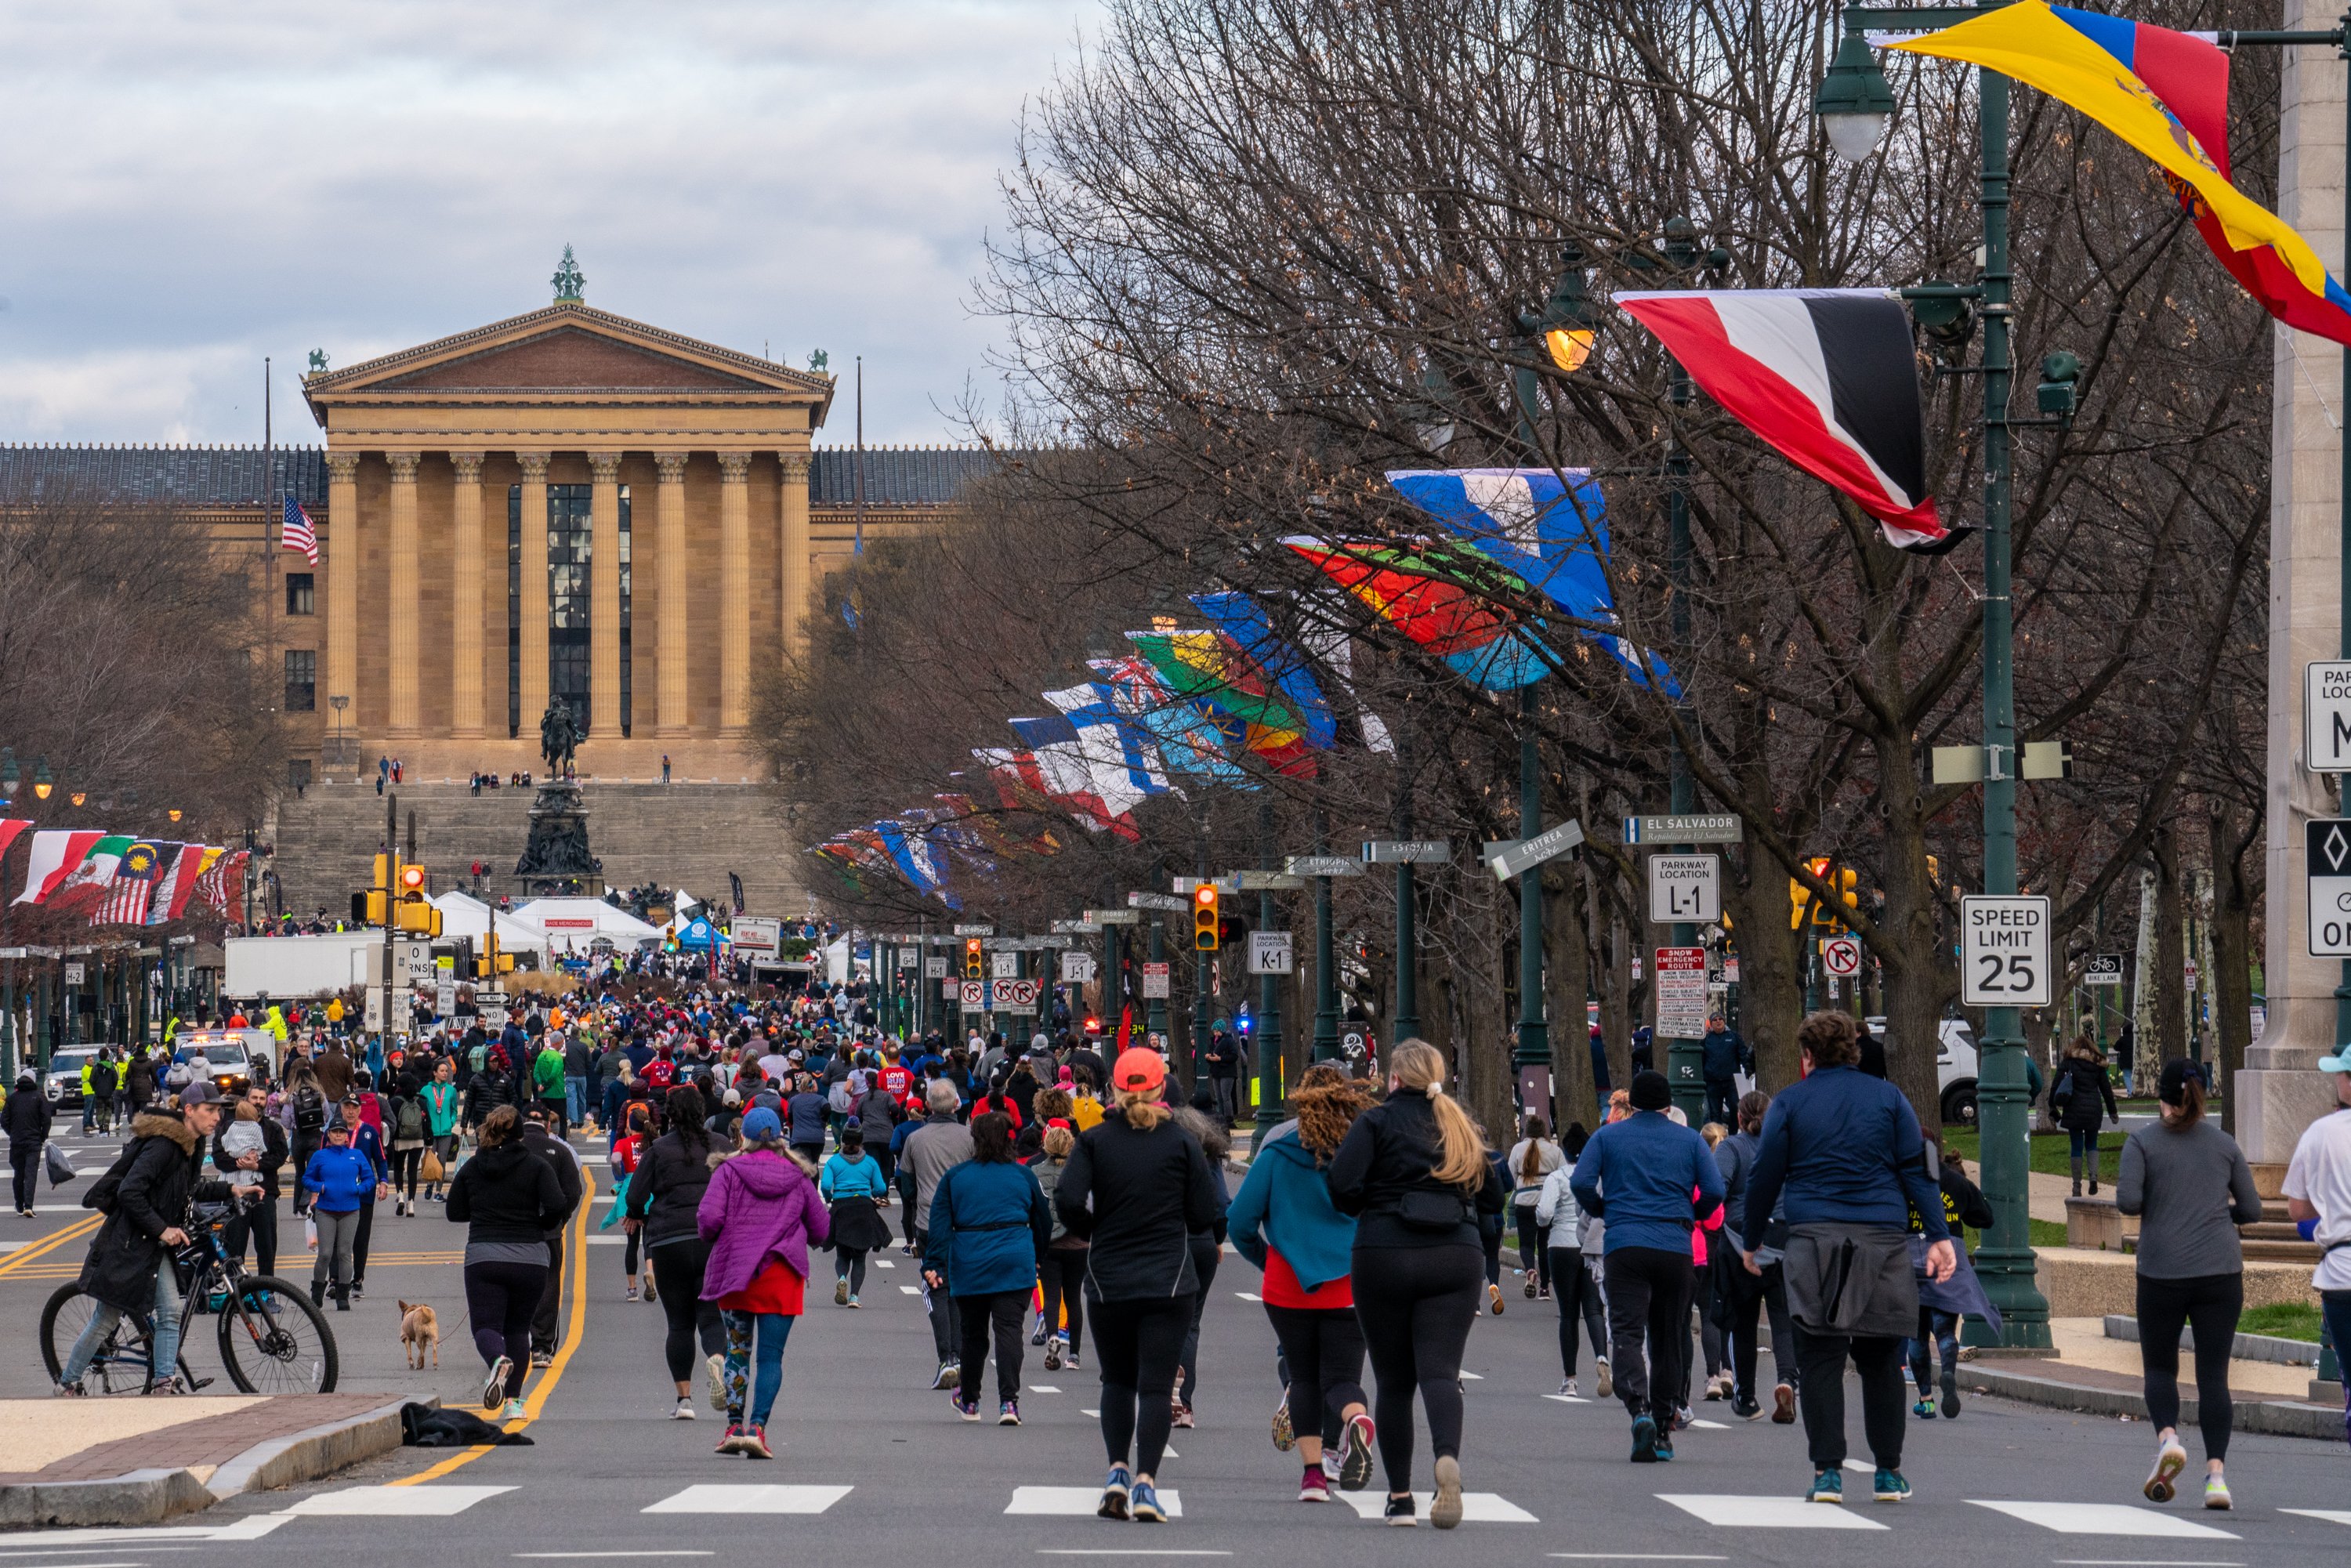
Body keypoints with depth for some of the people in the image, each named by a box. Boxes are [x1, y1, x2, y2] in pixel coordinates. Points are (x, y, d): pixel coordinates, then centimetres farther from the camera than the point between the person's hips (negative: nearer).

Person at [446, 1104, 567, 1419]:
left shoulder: (471, 1168, 6)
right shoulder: (537, 1166, 0)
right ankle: (513, 1401, 7)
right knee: (518, 1328, 15)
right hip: (529, 1258, 0)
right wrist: (541, 1224, 8)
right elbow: (557, 1206, -12)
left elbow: (454, 1212, 10)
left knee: (485, 1326, 0)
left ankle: (498, 1360, -36)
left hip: (482, 1257, 0)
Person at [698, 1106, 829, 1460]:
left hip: (734, 1271, 0)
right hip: (782, 1278, 0)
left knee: (737, 1351, 13)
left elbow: (708, 1218, -13)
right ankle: (757, 1428, -14)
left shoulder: (729, 1171, -2)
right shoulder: (798, 1177, 5)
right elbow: (821, 1230, 9)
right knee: (770, 1357, 0)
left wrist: (711, 1237, 9)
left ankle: (735, 1427, 10)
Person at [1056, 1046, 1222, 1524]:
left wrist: (1091, 1231, 7)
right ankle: (1145, 1483, -12)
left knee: (1116, 1380, 17)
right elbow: (1204, 1214, -1)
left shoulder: (1094, 1140, -1)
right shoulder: (1182, 1142, -1)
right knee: (1156, 1385, -1)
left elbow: (1067, 1199, -12)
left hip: (1107, 1282, 1)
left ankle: (1117, 1472, 5)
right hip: (1169, 1282, -1)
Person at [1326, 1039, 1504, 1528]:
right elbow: (1492, 1200, 14)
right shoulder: (1462, 1127, 12)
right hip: (1458, 1258, 2)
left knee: (1394, 1378, 7)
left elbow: (1343, 1186, -12)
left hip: (1384, 1256, -2)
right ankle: (1448, 1455, -34)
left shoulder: (1376, 1122, -1)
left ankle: (1400, 1496, 8)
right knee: (1440, 1369, -5)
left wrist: (1367, 1211, 8)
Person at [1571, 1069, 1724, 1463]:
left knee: (1626, 1331, -9)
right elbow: (1714, 1190, 1)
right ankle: (1663, 1430, 15)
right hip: (1675, 1248, 2)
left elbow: (1580, 1183, -3)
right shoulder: (1690, 1140, 11)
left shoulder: (1607, 1137, 9)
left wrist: (1602, 1210, 16)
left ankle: (1640, 1410, -34)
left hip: (1625, 1245, -2)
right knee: (1668, 1338, 12)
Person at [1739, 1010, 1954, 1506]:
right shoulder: (1887, 1097, 9)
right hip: (1883, 1242, 2)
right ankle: (1888, 1473, 12)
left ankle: (1828, 1471, -9)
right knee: (1881, 1360, 10)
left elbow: (1764, 1178, 6)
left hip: (1815, 1242, -2)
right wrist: (1938, 1236, 1)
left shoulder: (1789, 1102, 5)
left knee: (1820, 1360, -1)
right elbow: (1917, 1171, 3)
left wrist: (1751, 1242, 17)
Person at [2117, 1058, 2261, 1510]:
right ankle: (2216, 1474, -10)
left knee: (2159, 1366, 14)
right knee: (2213, 1374, 2)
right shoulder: (2224, 1144, 8)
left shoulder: (2142, 1142, -1)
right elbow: (2251, 1209, 10)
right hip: (2221, 1271, 2)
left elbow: (2128, 1200, -12)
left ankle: (2167, 1438, -13)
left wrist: (2152, 1206, 10)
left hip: (2162, 1273, -2)